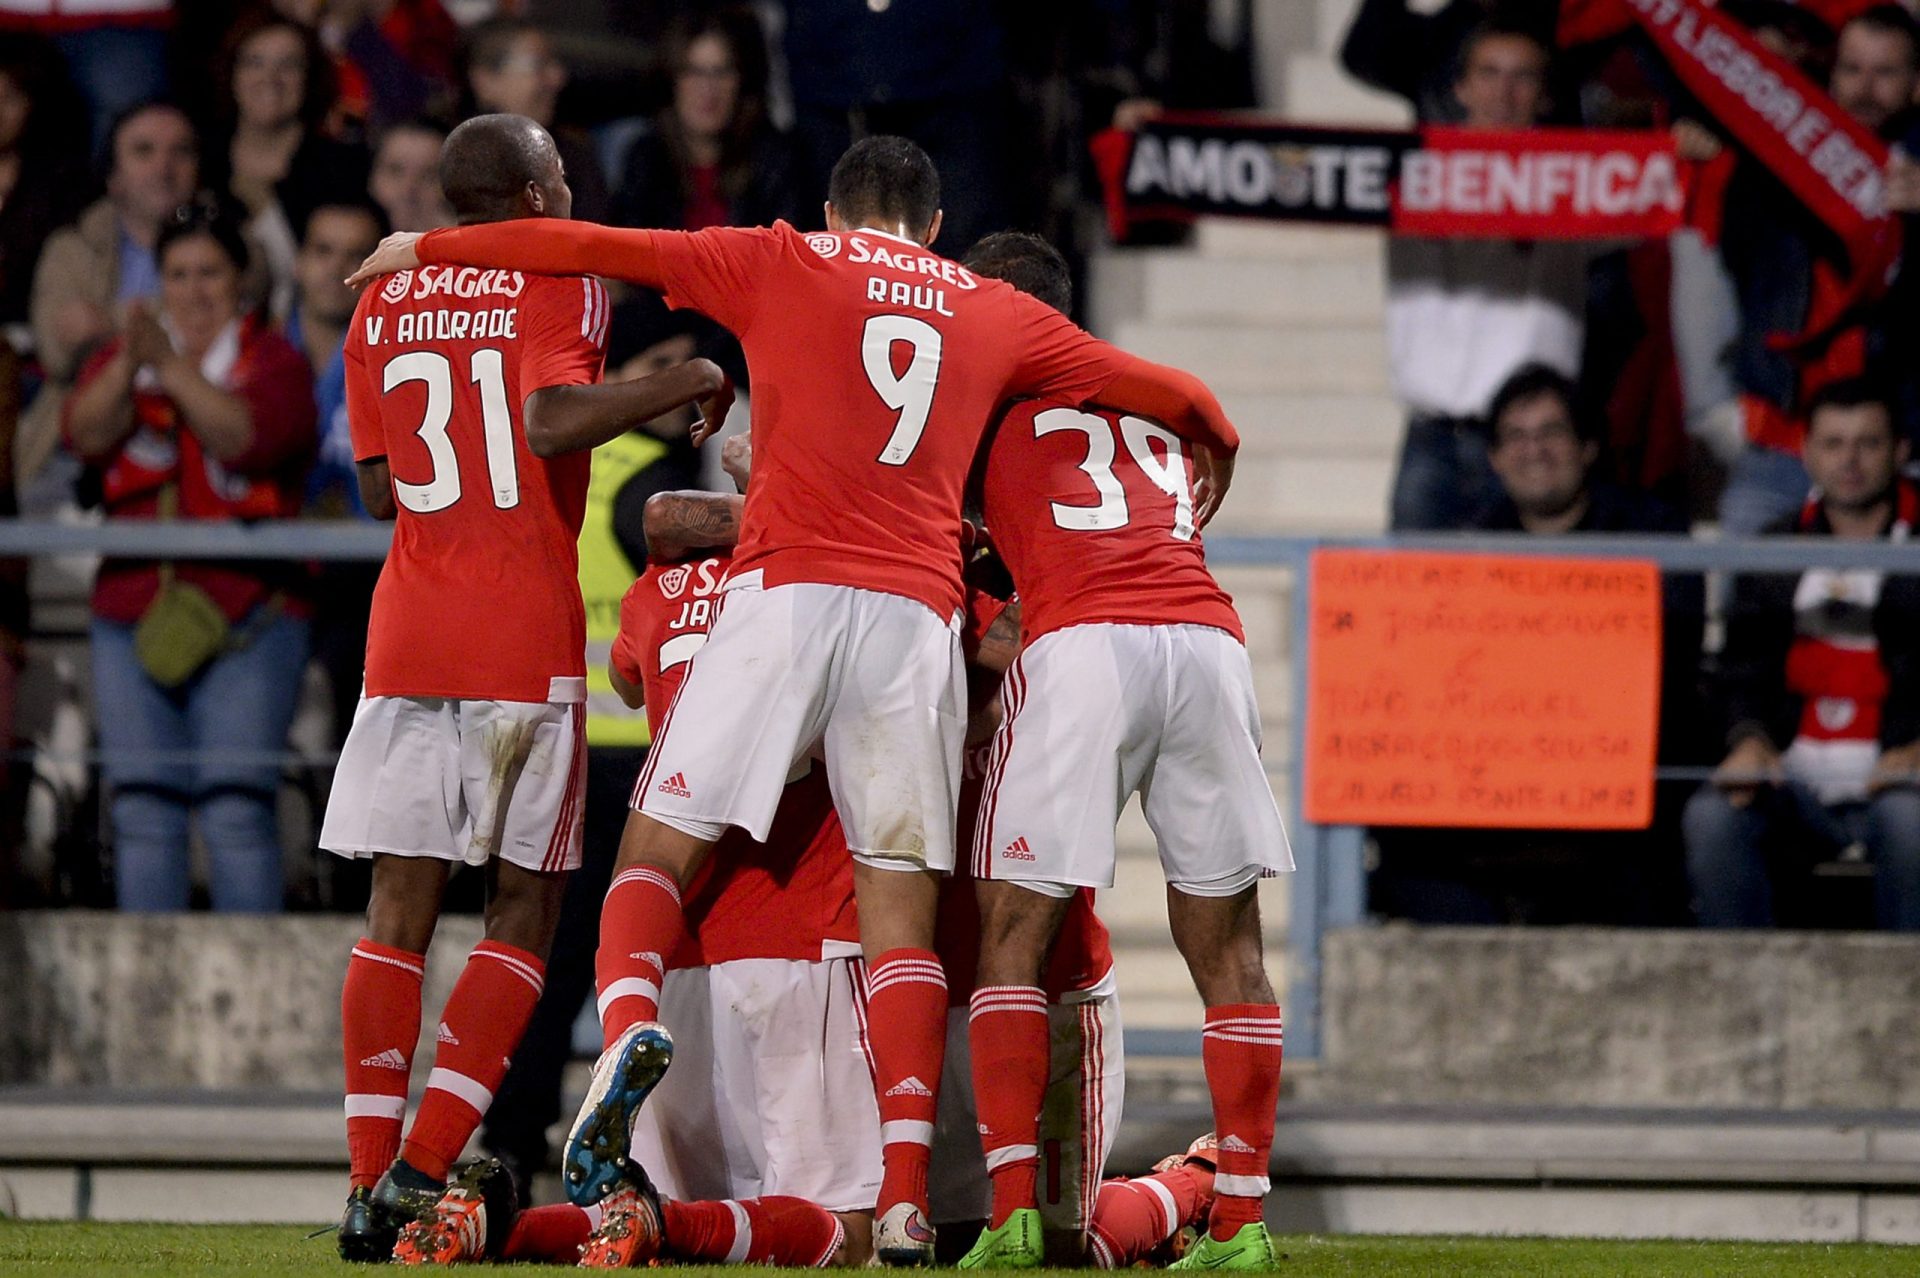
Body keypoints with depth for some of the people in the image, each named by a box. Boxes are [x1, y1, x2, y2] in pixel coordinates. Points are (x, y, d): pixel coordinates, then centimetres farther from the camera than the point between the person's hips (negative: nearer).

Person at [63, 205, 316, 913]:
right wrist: (129, 364, -21)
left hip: (244, 621, -4)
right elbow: (86, 433, -4)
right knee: (143, 813, 1)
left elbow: (247, 436, -15)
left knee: (236, 812, -11)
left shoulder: (272, 362, 4)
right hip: (134, 616, 4)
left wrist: (172, 368, -22)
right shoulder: (120, 358, 14)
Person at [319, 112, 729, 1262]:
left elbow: (380, 489, 16)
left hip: (407, 636, 5)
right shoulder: (559, 288, -4)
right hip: (527, 639, -5)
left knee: (400, 907, 6)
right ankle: (424, 1169, -7)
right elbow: (551, 425, -21)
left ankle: (371, 1189, 0)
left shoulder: (385, 311, 13)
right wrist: (686, 382, -11)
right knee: (525, 910, 4)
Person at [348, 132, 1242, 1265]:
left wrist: (430, 248, 27)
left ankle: (631, 1025, -27)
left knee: (659, 847, 6)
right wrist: (1219, 448, 49)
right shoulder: (999, 316, 19)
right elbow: (1169, 394, 26)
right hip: (918, 616, 2)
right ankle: (907, 1202, -9)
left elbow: (593, 248, 15)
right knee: (903, 905, 3)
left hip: (787, 592, -2)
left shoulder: (782, 264, 13)